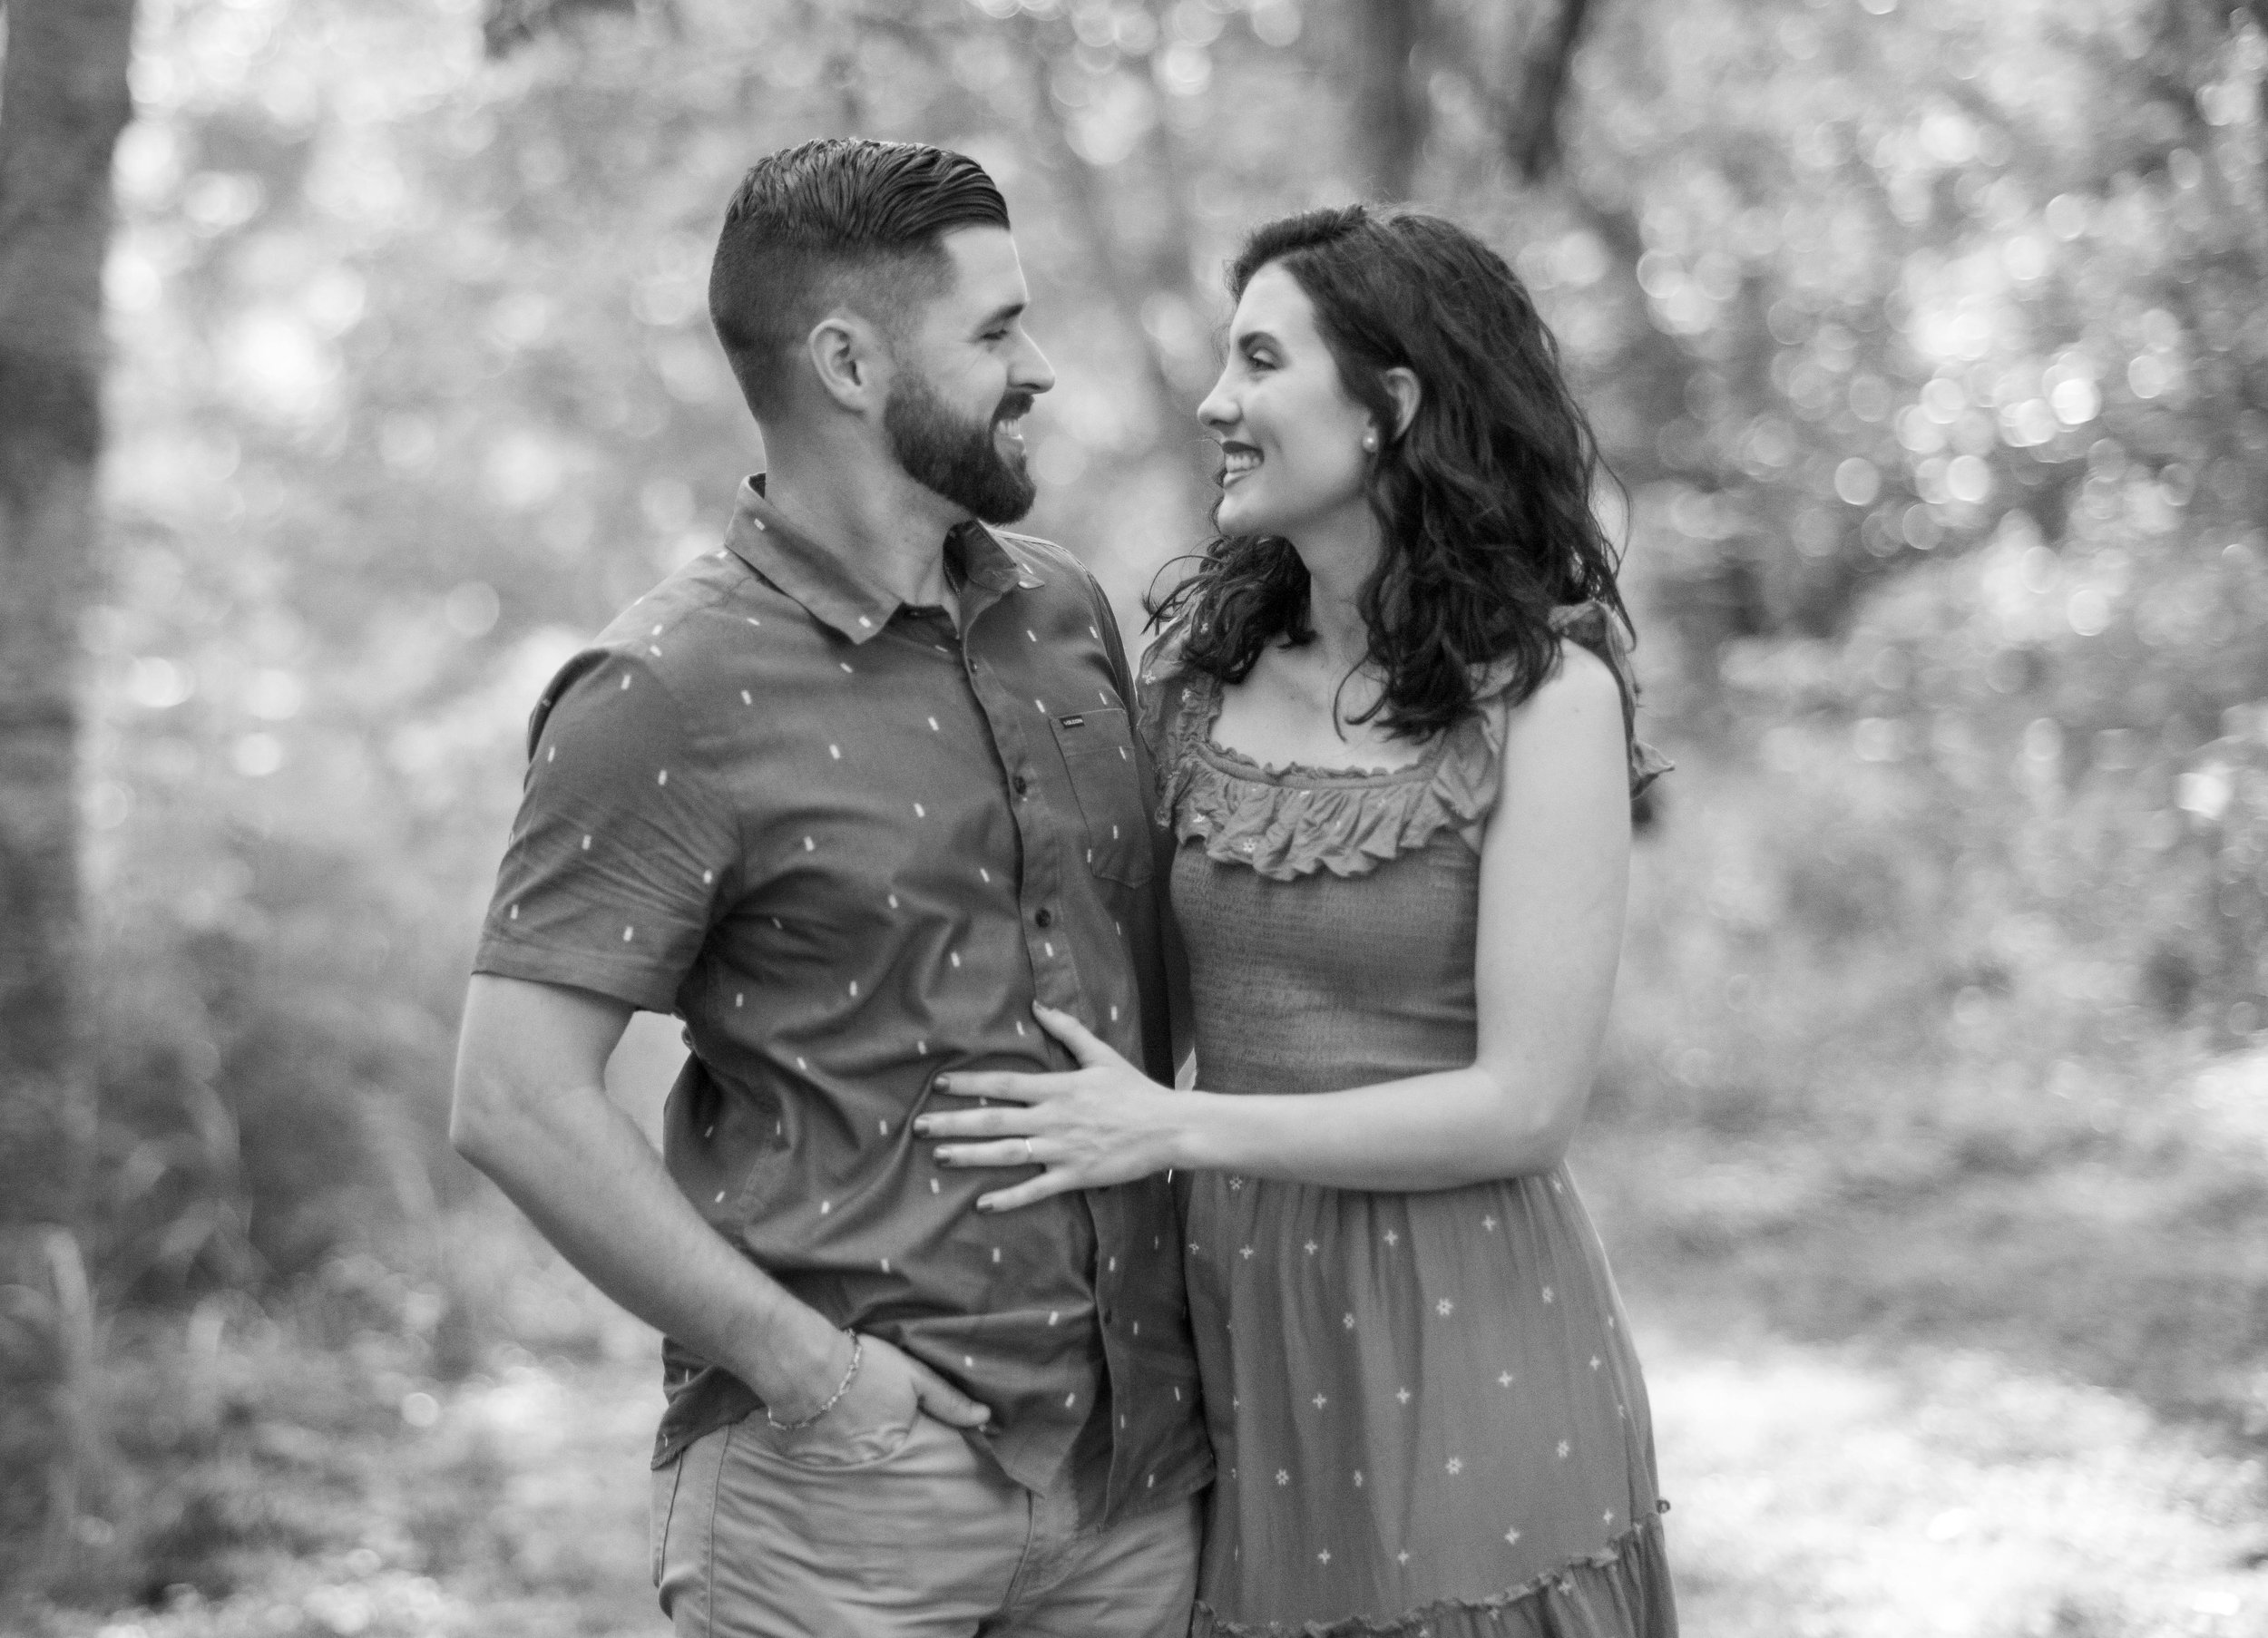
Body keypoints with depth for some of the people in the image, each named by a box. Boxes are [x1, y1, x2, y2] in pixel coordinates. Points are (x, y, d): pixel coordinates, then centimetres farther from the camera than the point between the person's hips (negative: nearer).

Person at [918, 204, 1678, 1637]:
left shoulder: (1546, 695, -10)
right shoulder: (1200, 669, 5)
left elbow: (1526, 1103, -14)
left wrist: (1174, 1128, -14)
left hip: (1460, 1343, -4)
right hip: (1234, 1319, 5)